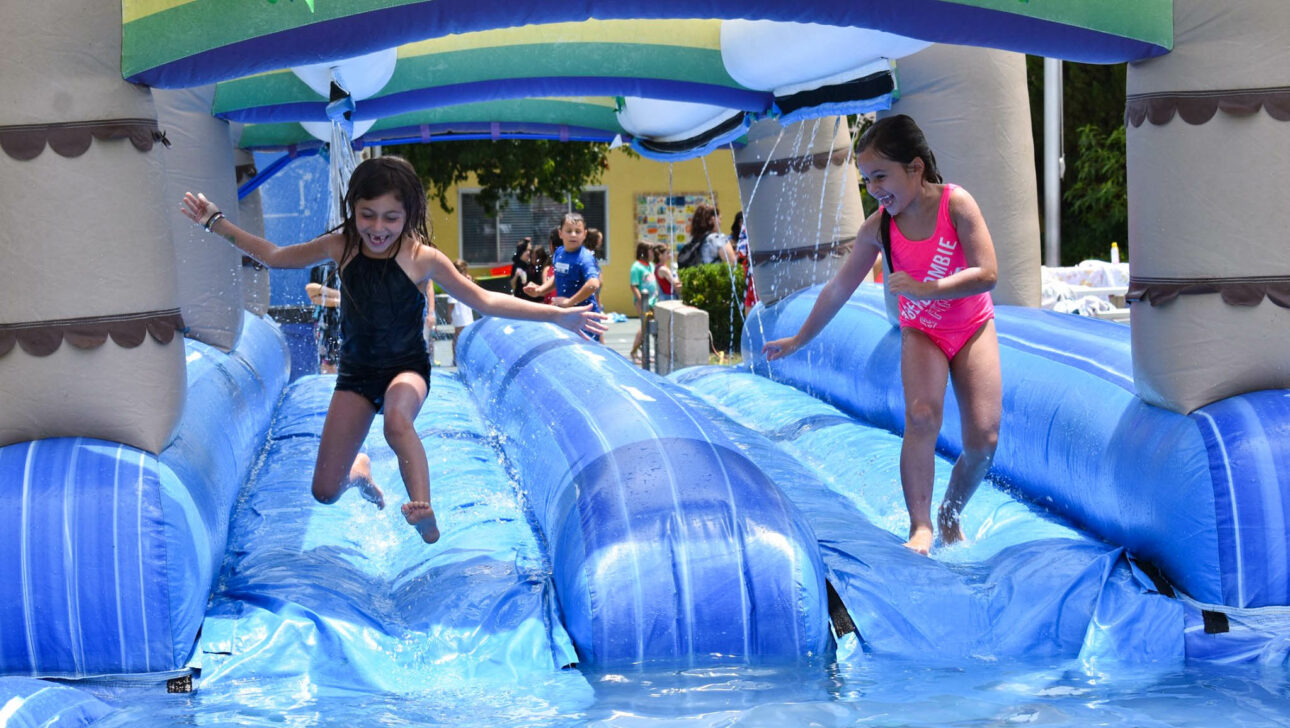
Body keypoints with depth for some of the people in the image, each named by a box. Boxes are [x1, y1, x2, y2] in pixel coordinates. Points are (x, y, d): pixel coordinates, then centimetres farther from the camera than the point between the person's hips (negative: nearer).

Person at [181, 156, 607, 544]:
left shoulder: (422, 258, -15)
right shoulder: (341, 247, -7)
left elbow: (483, 301, -8)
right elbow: (275, 257, 8)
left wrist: (558, 316, -13)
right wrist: (215, 222, 5)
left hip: (407, 367, -3)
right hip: (356, 371, 3)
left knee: (397, 420, -42)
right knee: (325, 492, 2)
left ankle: (424, 514, -35)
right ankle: (360, 471, 39)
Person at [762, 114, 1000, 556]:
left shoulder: (956, 204, -19)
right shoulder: (878, 227, -10)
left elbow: (987, 273, -24)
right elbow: (838, 289, 2)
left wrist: (924, 289, -34)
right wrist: (799, 340, 9)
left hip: (972, 328, -1)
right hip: (921, 332, 1)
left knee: (983, 439, -10)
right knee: (921, 415, -28)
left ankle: (951, 517, 16)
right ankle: (920, 528, -29)